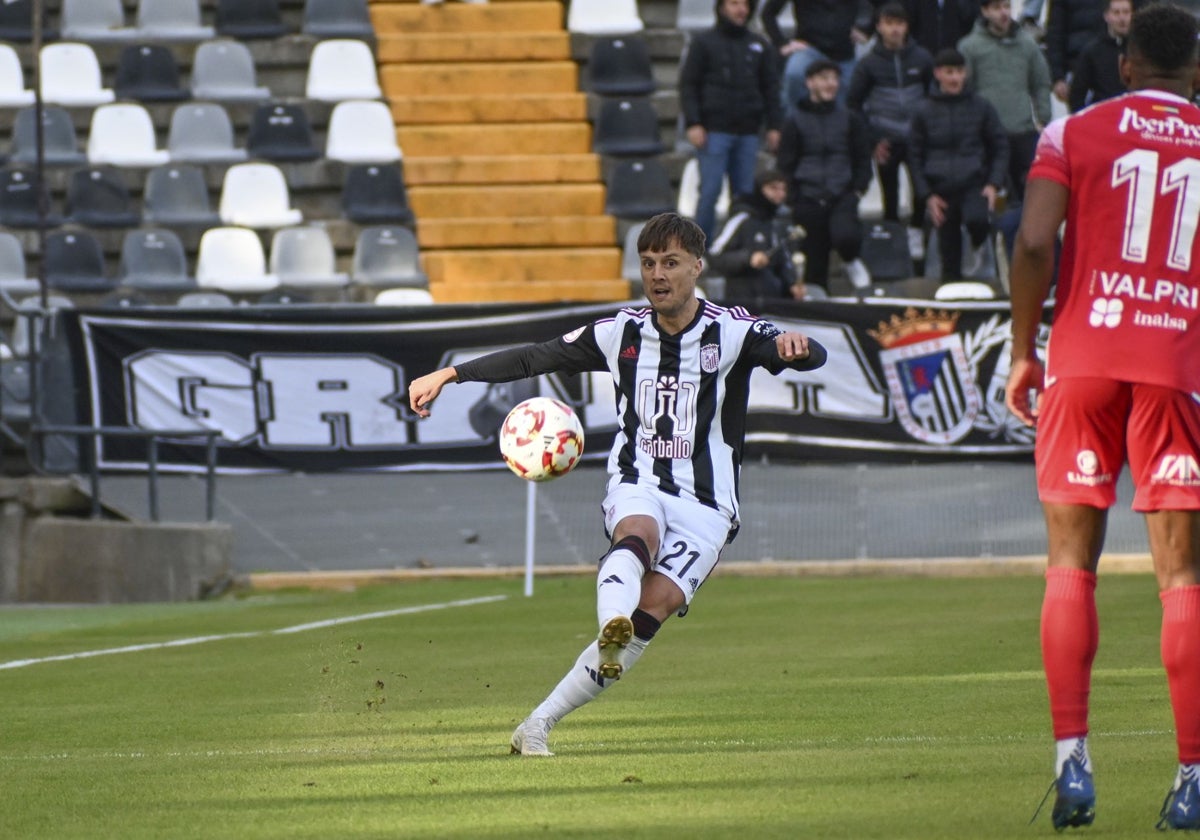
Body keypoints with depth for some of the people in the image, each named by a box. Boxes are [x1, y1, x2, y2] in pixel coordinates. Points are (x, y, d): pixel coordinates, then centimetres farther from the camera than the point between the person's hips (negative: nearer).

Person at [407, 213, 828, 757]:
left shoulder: (732, 332, -2)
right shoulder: (621, 333, 7)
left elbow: (813, 358, -16)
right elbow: (536, 358, 15)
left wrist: (793, 347, -41)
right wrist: (450, 375, 11)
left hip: (704, 503, -2)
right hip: (637, 486, 2)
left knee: (656, 605, -20)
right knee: (637, 536, -35)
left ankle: (539, 724, -18)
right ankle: (611, 626, -67)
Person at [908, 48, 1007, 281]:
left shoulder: (981, 107, 4)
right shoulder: (924, 112, 6)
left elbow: (1000, 148, 7)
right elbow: (915, 156, 9)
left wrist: (994, 184, -6)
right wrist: (926, 196, 0)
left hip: (975, 185, -2)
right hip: (941, 189, 2)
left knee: (977, 219, -31)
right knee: (949, 253, 2)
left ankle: (978, 244, 2)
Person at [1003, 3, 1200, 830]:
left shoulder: (1075, 133, 5)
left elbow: (1035, 243, -7)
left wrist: (1023, 350, 4)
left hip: (1084, 358, 0)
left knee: (1071, 566, 7)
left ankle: (1072, 758, -4)